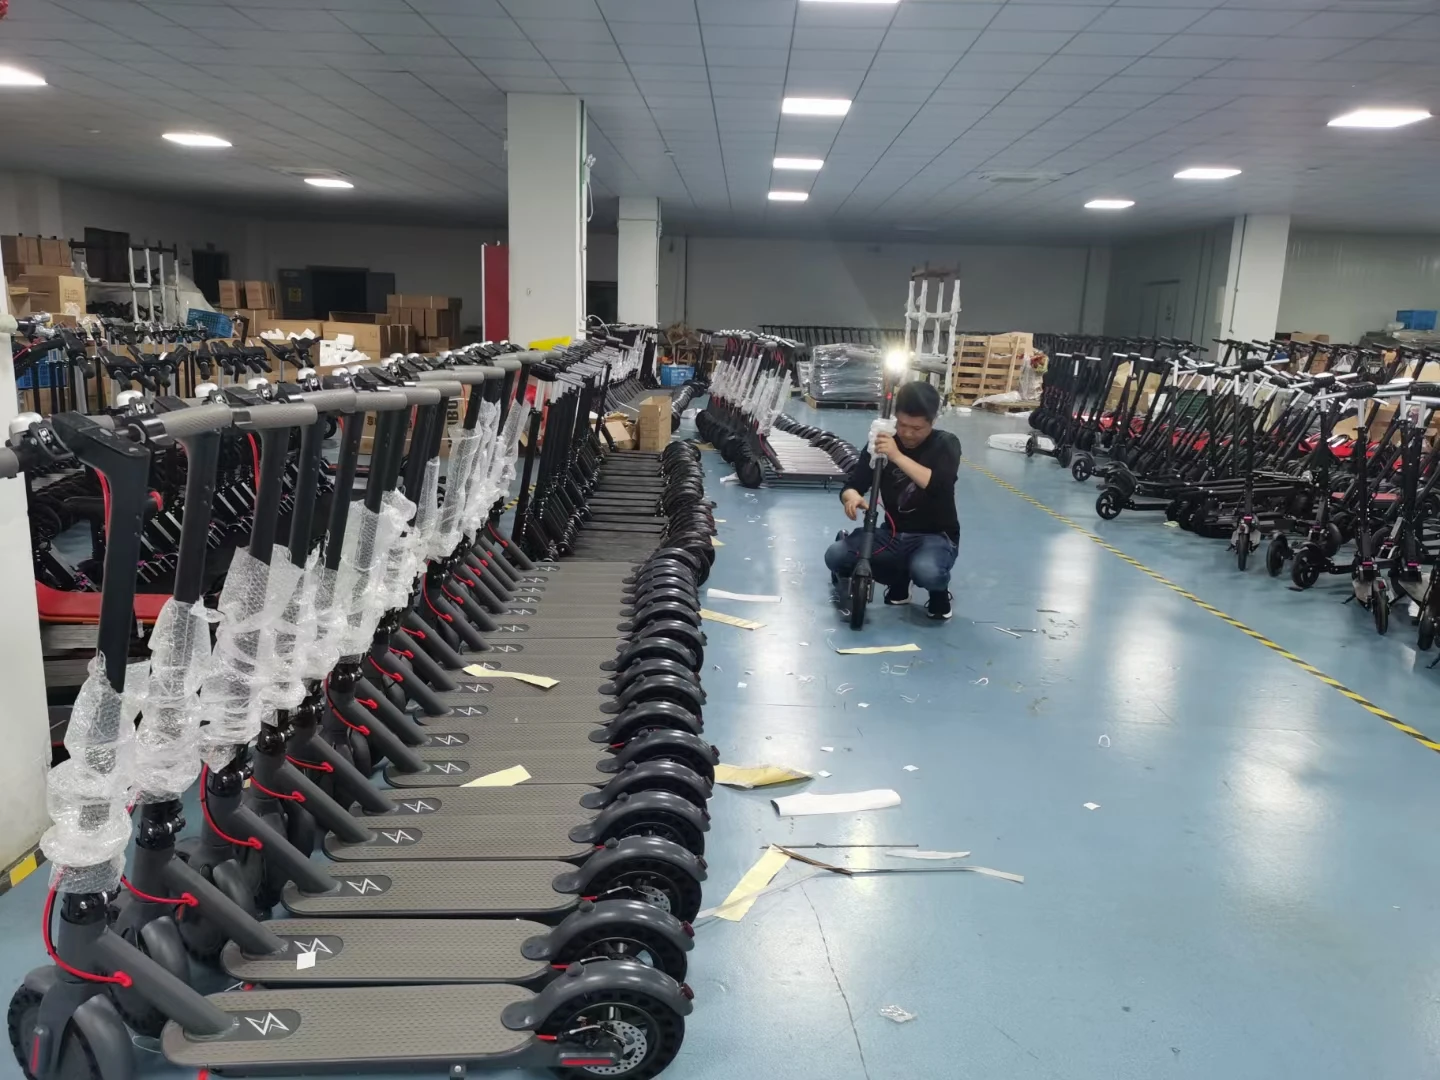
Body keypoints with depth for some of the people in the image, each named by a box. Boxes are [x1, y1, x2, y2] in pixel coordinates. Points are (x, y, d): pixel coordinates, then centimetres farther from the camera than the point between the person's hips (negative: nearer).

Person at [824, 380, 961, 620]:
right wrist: (851, 496, -30)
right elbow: (851, 485, -4)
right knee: (836, 556, -19)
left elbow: (940, 486, -28)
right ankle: (898, 580, 9)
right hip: (892, 533, 5)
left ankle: (940, 591, 1)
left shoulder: (945, 444, -9)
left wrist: (898, 456, -37)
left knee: (926, 571, -40)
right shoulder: (881, 444, -1)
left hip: (936, 536, -4)